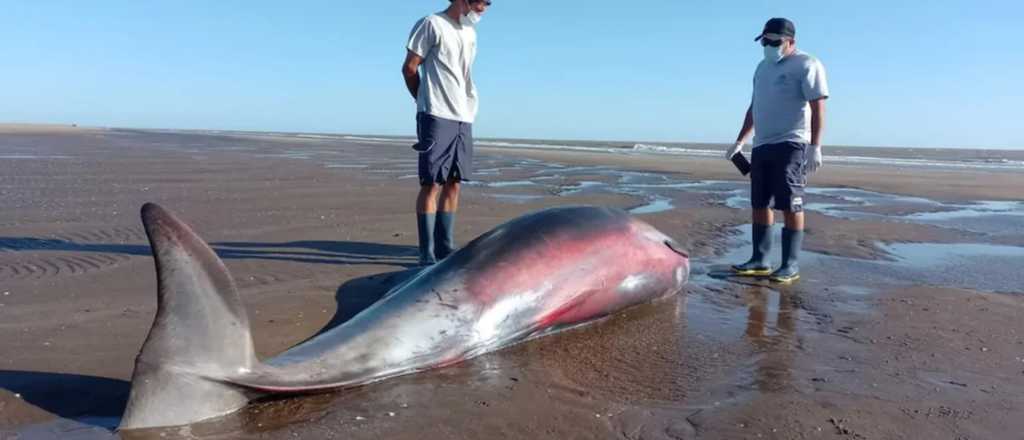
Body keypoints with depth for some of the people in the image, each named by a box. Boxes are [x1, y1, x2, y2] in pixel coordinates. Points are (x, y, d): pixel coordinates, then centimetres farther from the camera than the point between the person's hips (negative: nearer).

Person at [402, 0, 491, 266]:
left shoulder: (470, 33, 18)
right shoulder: (432, 24, -3)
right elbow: (409, 68, -2)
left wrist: (466, 108, 9)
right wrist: (427, 101, 9)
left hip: (464, 117, 7)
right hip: (436, 115, -7)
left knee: (453, 184, 6)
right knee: (431, 183, -6)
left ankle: (446, 249, 13)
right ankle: (428, 253, -3)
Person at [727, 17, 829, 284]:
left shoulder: (807, 65, -3)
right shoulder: (763, 67, 21)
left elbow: (818, 108, -12)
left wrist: (815, 146, -20)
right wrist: (740, 141, 24)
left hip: (791, 145, -8)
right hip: (761, 145, 8)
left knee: (791, 205, -8)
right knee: (759, 203, 6)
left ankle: (791, 265, -5)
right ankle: (760, 260, 12)